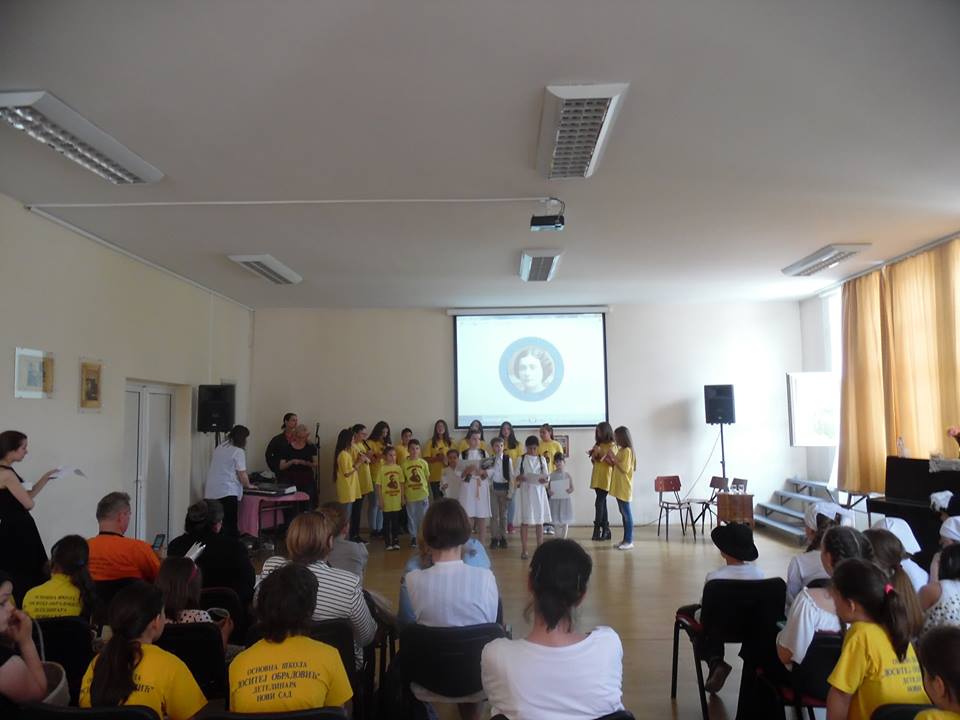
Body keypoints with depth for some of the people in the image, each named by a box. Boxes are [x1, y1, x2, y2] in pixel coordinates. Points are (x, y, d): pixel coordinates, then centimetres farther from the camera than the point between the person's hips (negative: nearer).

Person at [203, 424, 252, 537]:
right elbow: (242, 476, -9)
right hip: (227, 493, -7)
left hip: (210, 493, 7)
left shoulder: (219, 447, 15)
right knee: (230, 527, -4)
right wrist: (248, 485, 11)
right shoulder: (238, 452, -7)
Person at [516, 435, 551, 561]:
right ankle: (524, 550, 2)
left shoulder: (542, 459, 7)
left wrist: (545, 479, -19)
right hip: (526, 491, -2)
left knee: (539, 520, 5)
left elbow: (547, 476, 3)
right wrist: (520, 478, -22)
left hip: (539, 491, 2)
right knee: (525, 521, -3)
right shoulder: (522, 459, 2)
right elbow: (516, 476, 0)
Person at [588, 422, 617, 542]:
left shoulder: (612, 445, -4)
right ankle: (606, 530, 12)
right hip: (597, 477, 7)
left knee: (599, 502, -12)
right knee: (602, 503, 8)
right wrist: (593, 455, 1)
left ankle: (597, 529, -11)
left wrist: (602, 454, -20)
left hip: (606, 477, -7)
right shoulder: (598, 444, 16)